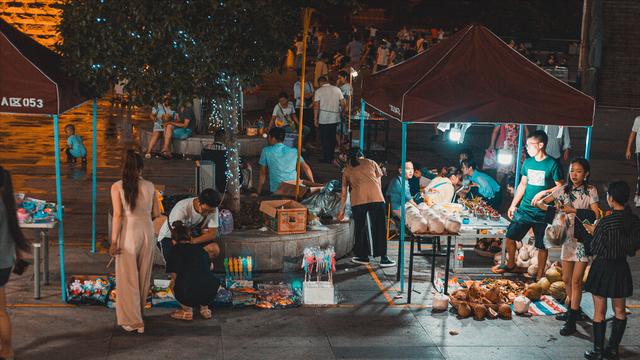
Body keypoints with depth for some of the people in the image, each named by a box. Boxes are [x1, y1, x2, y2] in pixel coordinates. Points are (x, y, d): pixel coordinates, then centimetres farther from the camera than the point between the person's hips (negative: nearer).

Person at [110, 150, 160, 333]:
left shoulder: (117, 187, -7)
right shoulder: (150, 186, 2)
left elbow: (118, 215, -12)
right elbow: (156, 213, 8)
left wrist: (114, 241, -9)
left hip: (128, 233, -3)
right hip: (147, 231, 3)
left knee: (128, 277, 6)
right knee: (143, 275, 16)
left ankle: (132, 320, 6)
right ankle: (138, 312, 29)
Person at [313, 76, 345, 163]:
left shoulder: (318, 91, -4)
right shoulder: (337, 89, 4)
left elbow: (316, 106, -8)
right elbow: (343, 104, 3)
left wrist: (315, 119, -2)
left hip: (323, 119, -4)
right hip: (335, 118, 4)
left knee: (325, 138, 4)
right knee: (332, 137, 13)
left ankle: (326, 158, 5)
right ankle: (331, 157, 18)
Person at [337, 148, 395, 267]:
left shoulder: (347, 170, 20)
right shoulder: (371, 163, 19)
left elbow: (344, 192, 22)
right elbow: (378, 180, 16)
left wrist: (341, 210, 29)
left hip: (358, 200, 1)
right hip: (376, 198, -1)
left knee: (359, 229, 12)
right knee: (379, 228, 3)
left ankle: (363, 257, 17)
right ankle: (383, 258, 4)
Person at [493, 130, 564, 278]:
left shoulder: (552, 164, -9)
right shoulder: (528, 162, 7)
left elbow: (560, 187, -8)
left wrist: (543, 193, -20)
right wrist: (513, 205, 14)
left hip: (542, 212, -5)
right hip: (524, 209, 5)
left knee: (542, 245, 4)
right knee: (510, 236, 6)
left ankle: (540, 275, 18)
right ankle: (510, 264, 28)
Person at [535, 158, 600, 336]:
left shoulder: (590, 191, -6)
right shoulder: (563, 190, 4)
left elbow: (596, 215, -14)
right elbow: (540, 203, 3)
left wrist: (574, 210, -23)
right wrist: (552, 208, -17)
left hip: (584, 239, -5)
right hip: (568, 237, 5)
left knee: (576, 280, -6)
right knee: (567, 279, 13)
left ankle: (572, 321, -3)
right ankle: (573, 310, 34)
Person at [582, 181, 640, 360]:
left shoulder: (606, 222, -22)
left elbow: (595, 249, -14)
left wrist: (594, 232, 2)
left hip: (603, 267, -5)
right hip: (622, 267, 5)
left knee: (599, 311, 5)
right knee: (620, 310, 15)